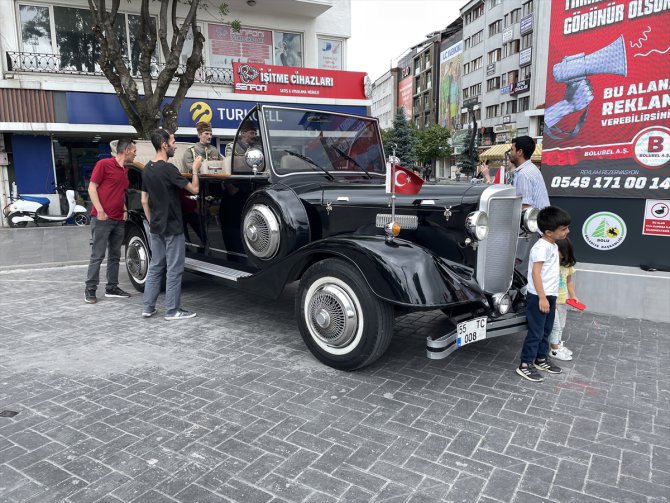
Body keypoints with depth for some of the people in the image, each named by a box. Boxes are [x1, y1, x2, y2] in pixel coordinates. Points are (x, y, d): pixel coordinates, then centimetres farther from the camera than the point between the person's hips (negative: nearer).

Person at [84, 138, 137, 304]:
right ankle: (90, 289, 5)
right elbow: (92, 188, -7)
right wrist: (100, 211, -15)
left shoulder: (125, 170, 16)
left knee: (115, 255, 11)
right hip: (102, 218, -7)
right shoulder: (104, 164, -5)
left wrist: (124, 209, 12)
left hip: (119, 220, 7)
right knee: (97, 255, -3)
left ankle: (112, 287, 19)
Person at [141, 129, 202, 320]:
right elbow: (194, 189, -13)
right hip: (172, 228, -8)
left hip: (155, 228, 8)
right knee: (174, 270, 0)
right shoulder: (168, 169, -17)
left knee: (155, 267, 14)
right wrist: (195, 170, 2)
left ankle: (148, 308, 17)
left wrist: (151, 222, 18)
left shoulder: (147, 169, 8)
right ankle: (172, 310, 6)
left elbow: (144, 200, 13)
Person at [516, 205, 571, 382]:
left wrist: (551, 297, 21)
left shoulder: (552, 246, 11)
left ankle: (541, 359, 32)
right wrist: (542, 297, -25)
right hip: (539, 297, -9)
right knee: (536, 332, -2)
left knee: (546, 330, 18)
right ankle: (525, 365, 9)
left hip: (549, 296, 9)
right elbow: (535, 273, -23)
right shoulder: (542, 247, -20)